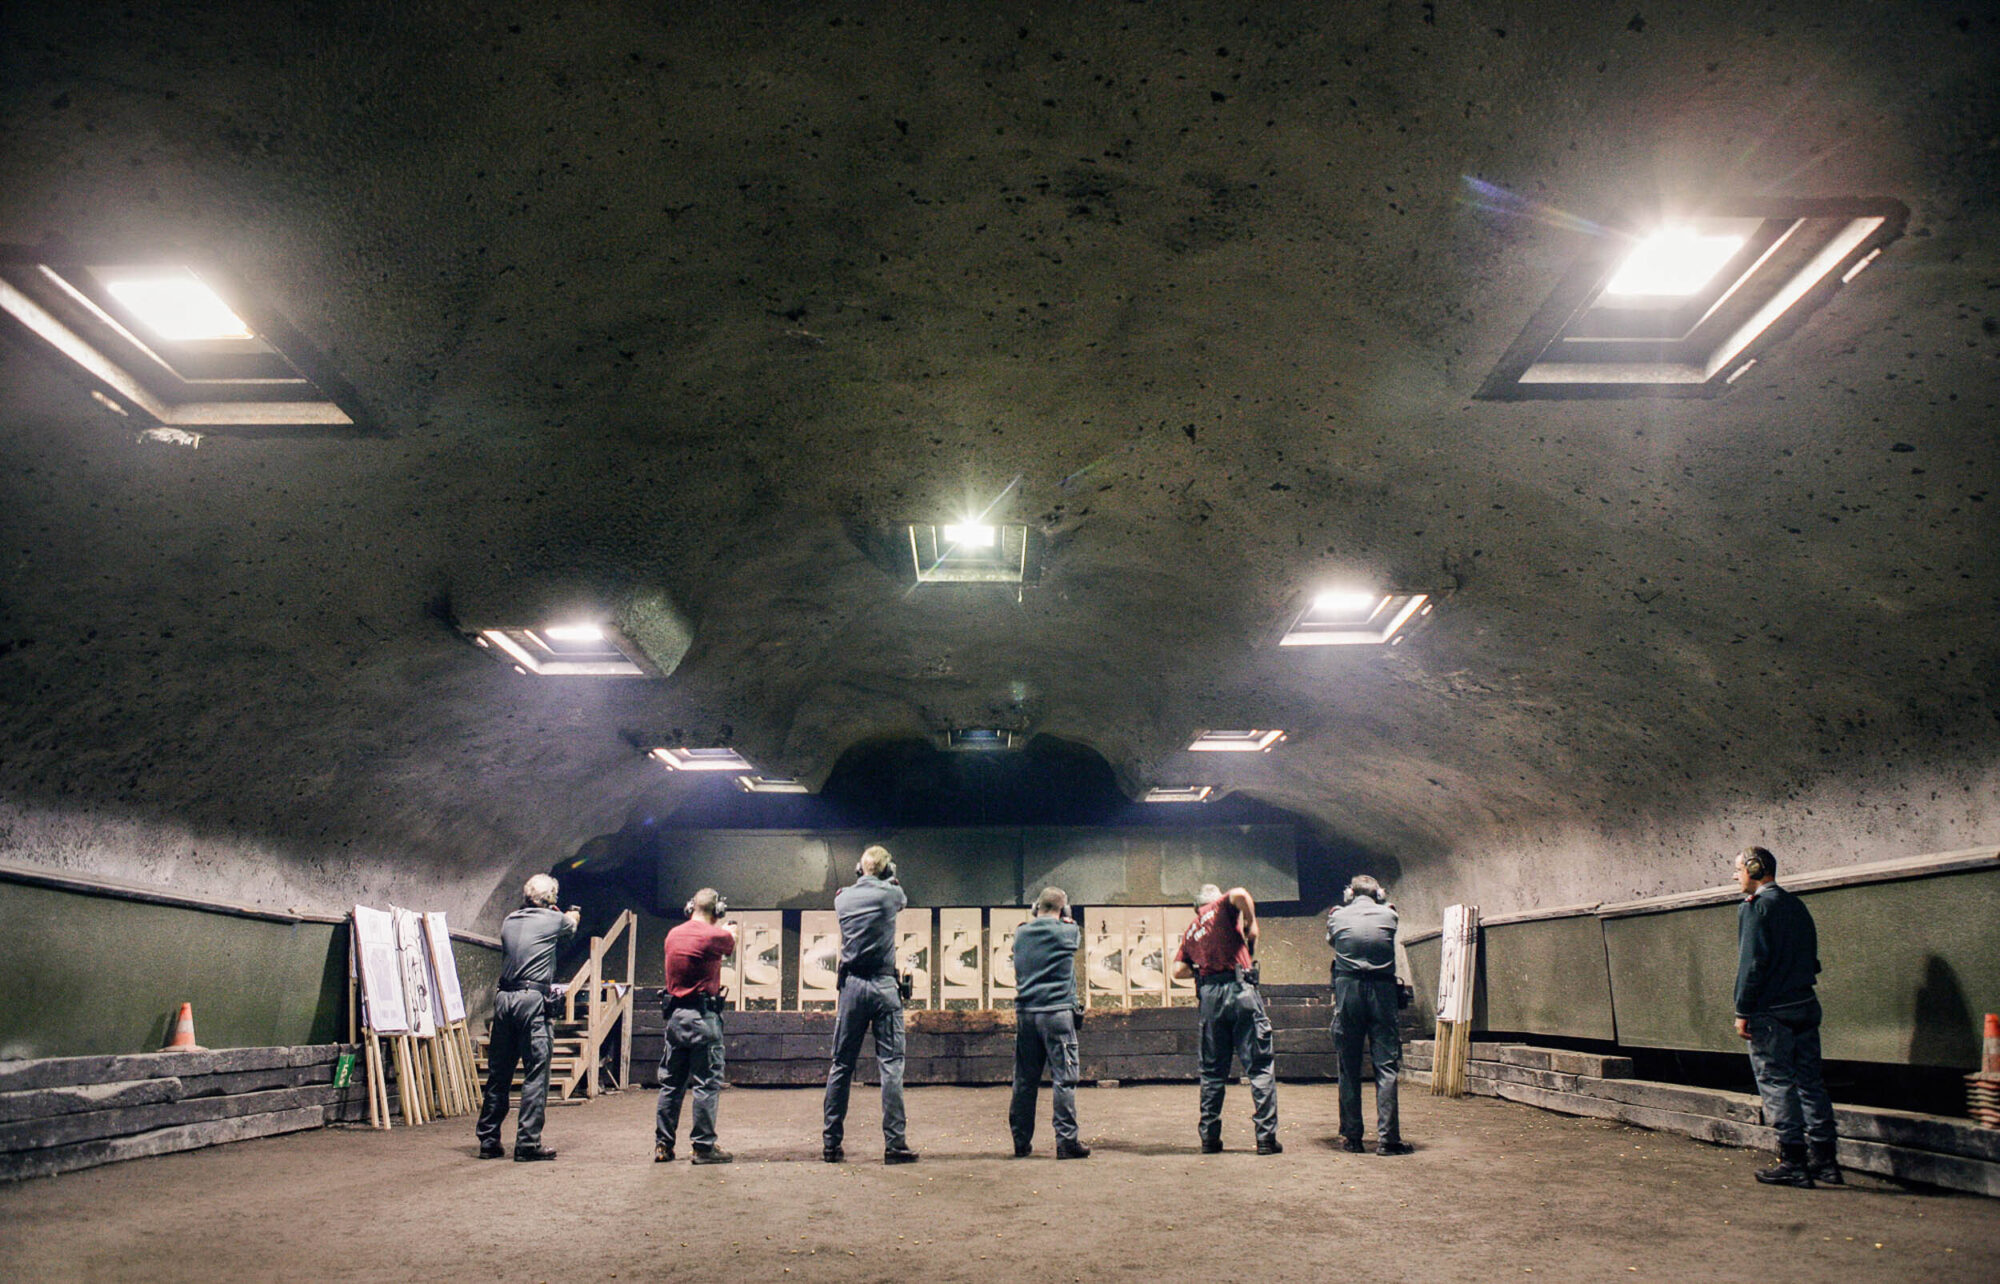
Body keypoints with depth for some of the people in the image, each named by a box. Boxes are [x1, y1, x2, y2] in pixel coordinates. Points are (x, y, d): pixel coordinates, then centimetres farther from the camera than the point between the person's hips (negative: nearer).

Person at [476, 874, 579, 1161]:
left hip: (503, 998, 6)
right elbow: (571, 925, 23)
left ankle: (488, 1141, 20)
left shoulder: (509, 921, 13)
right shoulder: (553, 920, 0)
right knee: (535, 1074, -1)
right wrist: (573, 914, 49)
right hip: (532, 1000, -6)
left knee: (498, 1073, 13)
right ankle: (528, 1143, -1)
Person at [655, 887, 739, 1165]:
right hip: (703, 1017, -7)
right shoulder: (715, 936, -12)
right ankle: (704, 1147, 3)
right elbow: (731, 946, 9)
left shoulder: (673, 935, 6)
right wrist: (730, 931, 32)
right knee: (706, 1084, 0)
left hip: (675, 1015, 7)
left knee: (671, 1084, 14)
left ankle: (663, 1145, 18)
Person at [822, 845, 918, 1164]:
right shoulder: (891, 894, -3)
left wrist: (859, 883, 36)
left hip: (851, 986, 3)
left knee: (841, 1066, 9)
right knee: (891, 1065, -1)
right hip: (884, 986, -3)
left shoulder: (843, 899, 4)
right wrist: (889, 883, 34)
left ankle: (831, 1143, 14)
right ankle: (895, 1143, -3)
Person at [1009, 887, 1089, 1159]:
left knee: (1024, 1081, 10)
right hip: (1057, 1013, -4)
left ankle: (1021, 1142, 16)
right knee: (1064, 1079, 0)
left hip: (1025, 1014, 4)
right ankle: (1066, 1141, -2)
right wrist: (1067, 919, 29)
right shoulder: (1067, 932, -5)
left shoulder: (1021, 933, 4)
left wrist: (1038, 915, 22)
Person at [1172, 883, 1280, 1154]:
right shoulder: (1222, 908, 8)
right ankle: (1266, 1137, -5)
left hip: (1209, 996, 5)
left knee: (1212, 1071, 13)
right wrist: (1251, 925, -2)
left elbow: (1178, 970, 11)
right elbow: (1239, 894, -15)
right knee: (1260, 1066, -1)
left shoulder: (1190, 931, 21)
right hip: (1239, 989, -5)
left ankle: (1209, 1138, 13)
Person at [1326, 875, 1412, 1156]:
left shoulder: (1337, 917, 5)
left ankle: (1351, 1138, 11)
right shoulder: (1388, 916, 5)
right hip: (1382, 993, 0)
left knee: (1349, 1069, 8)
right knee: (1386, 1066, 1)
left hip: (1347, 990, 1)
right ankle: (1387, 1138, -4)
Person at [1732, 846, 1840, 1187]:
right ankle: (1824, 1159, 13)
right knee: (1810, 1081, 11)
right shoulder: (1797, 905, 15)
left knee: (1776, 1084, -2)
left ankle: (1793, 1162, -1)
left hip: (1771, 1012, -8)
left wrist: (1742, 1012, -13)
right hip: (1806, 1005, 8)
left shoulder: (1755, 907, -11)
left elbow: (1751, 963, -16)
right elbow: (1810, 958, 18)